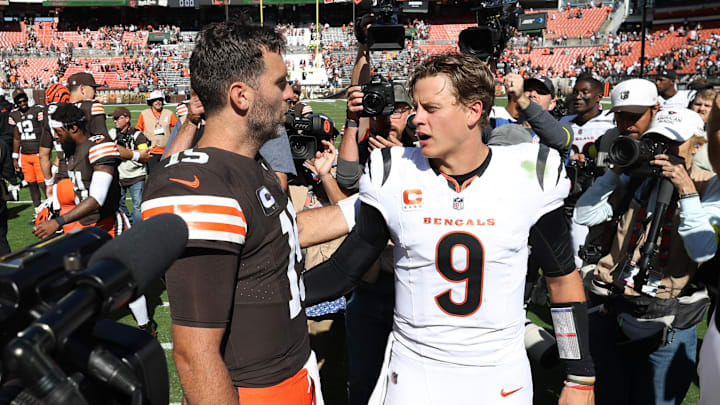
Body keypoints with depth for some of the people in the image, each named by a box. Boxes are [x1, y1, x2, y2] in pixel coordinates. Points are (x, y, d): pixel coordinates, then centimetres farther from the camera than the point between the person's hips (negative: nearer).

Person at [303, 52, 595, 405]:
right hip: (414, 375, 0)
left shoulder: (529, 176, -9)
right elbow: (344, 270, -4)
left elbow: (562, 277, 0)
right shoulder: (392, 177, -9)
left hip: (501, 376, 0)